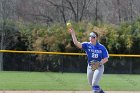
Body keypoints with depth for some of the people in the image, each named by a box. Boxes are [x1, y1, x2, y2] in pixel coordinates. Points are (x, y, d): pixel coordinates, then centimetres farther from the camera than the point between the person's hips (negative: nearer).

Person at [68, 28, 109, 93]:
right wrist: (73, 34, -31)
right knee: (92, 85, 13)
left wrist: (99, 63, -25)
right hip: (90, 67, 4)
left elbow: (106, 59, -6)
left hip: (99, 67, -4)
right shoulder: (87, 45, -5)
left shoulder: (101, 47, -8)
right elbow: (77, 43, -20)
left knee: (94, 84, -18)